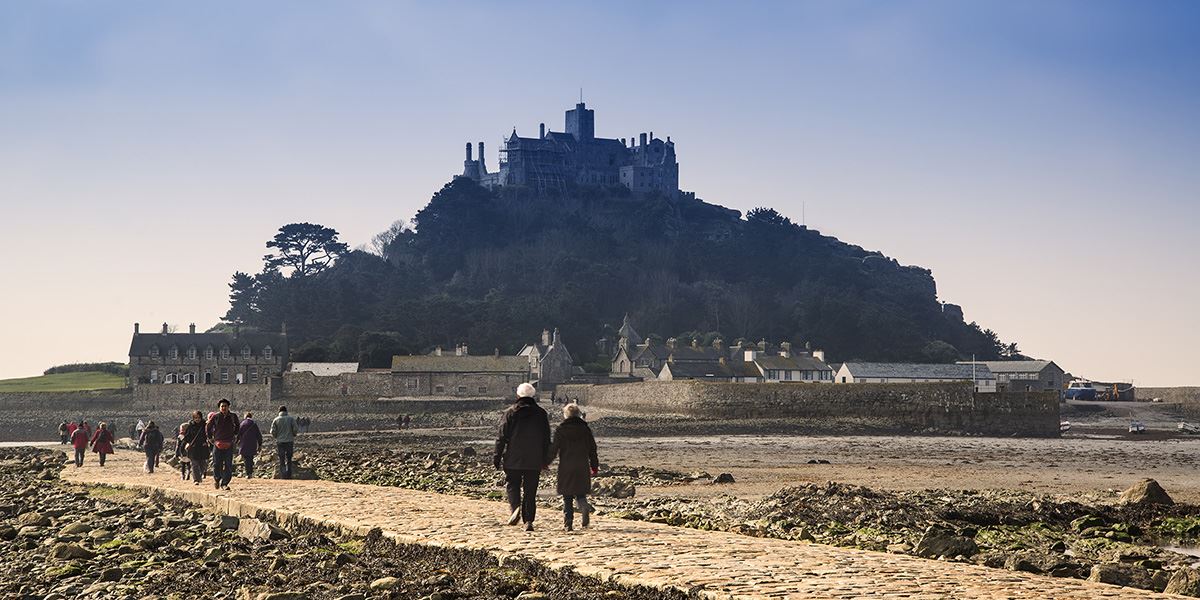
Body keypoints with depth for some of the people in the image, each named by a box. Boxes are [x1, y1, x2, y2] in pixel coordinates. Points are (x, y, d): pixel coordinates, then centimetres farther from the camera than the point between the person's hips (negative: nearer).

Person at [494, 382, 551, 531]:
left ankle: (516, 507, -14)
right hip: (534, 461, 2)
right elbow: (547, 439, 8)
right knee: (530, 491, 7)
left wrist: (497, 457, 2)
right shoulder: (541, 413, 4)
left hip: (513, 459, -2)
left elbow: (502, 437, -4)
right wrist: (545, 459, 16)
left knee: (512, 485, 11)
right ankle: (528, 520, 3)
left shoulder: (510, 413, -3)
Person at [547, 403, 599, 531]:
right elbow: (592, 448, 9)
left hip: (565, 468, -2)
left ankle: (568, 524, 1)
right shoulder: (585, 429, 5)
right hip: (582, 468, 2)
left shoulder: (560, 429, -2)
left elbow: (553, 448, -3)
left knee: (567, 497, 5)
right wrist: (594, 466, 17)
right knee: (580, 493, 11)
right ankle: (584, 507, -22)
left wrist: (546, 463, 9)